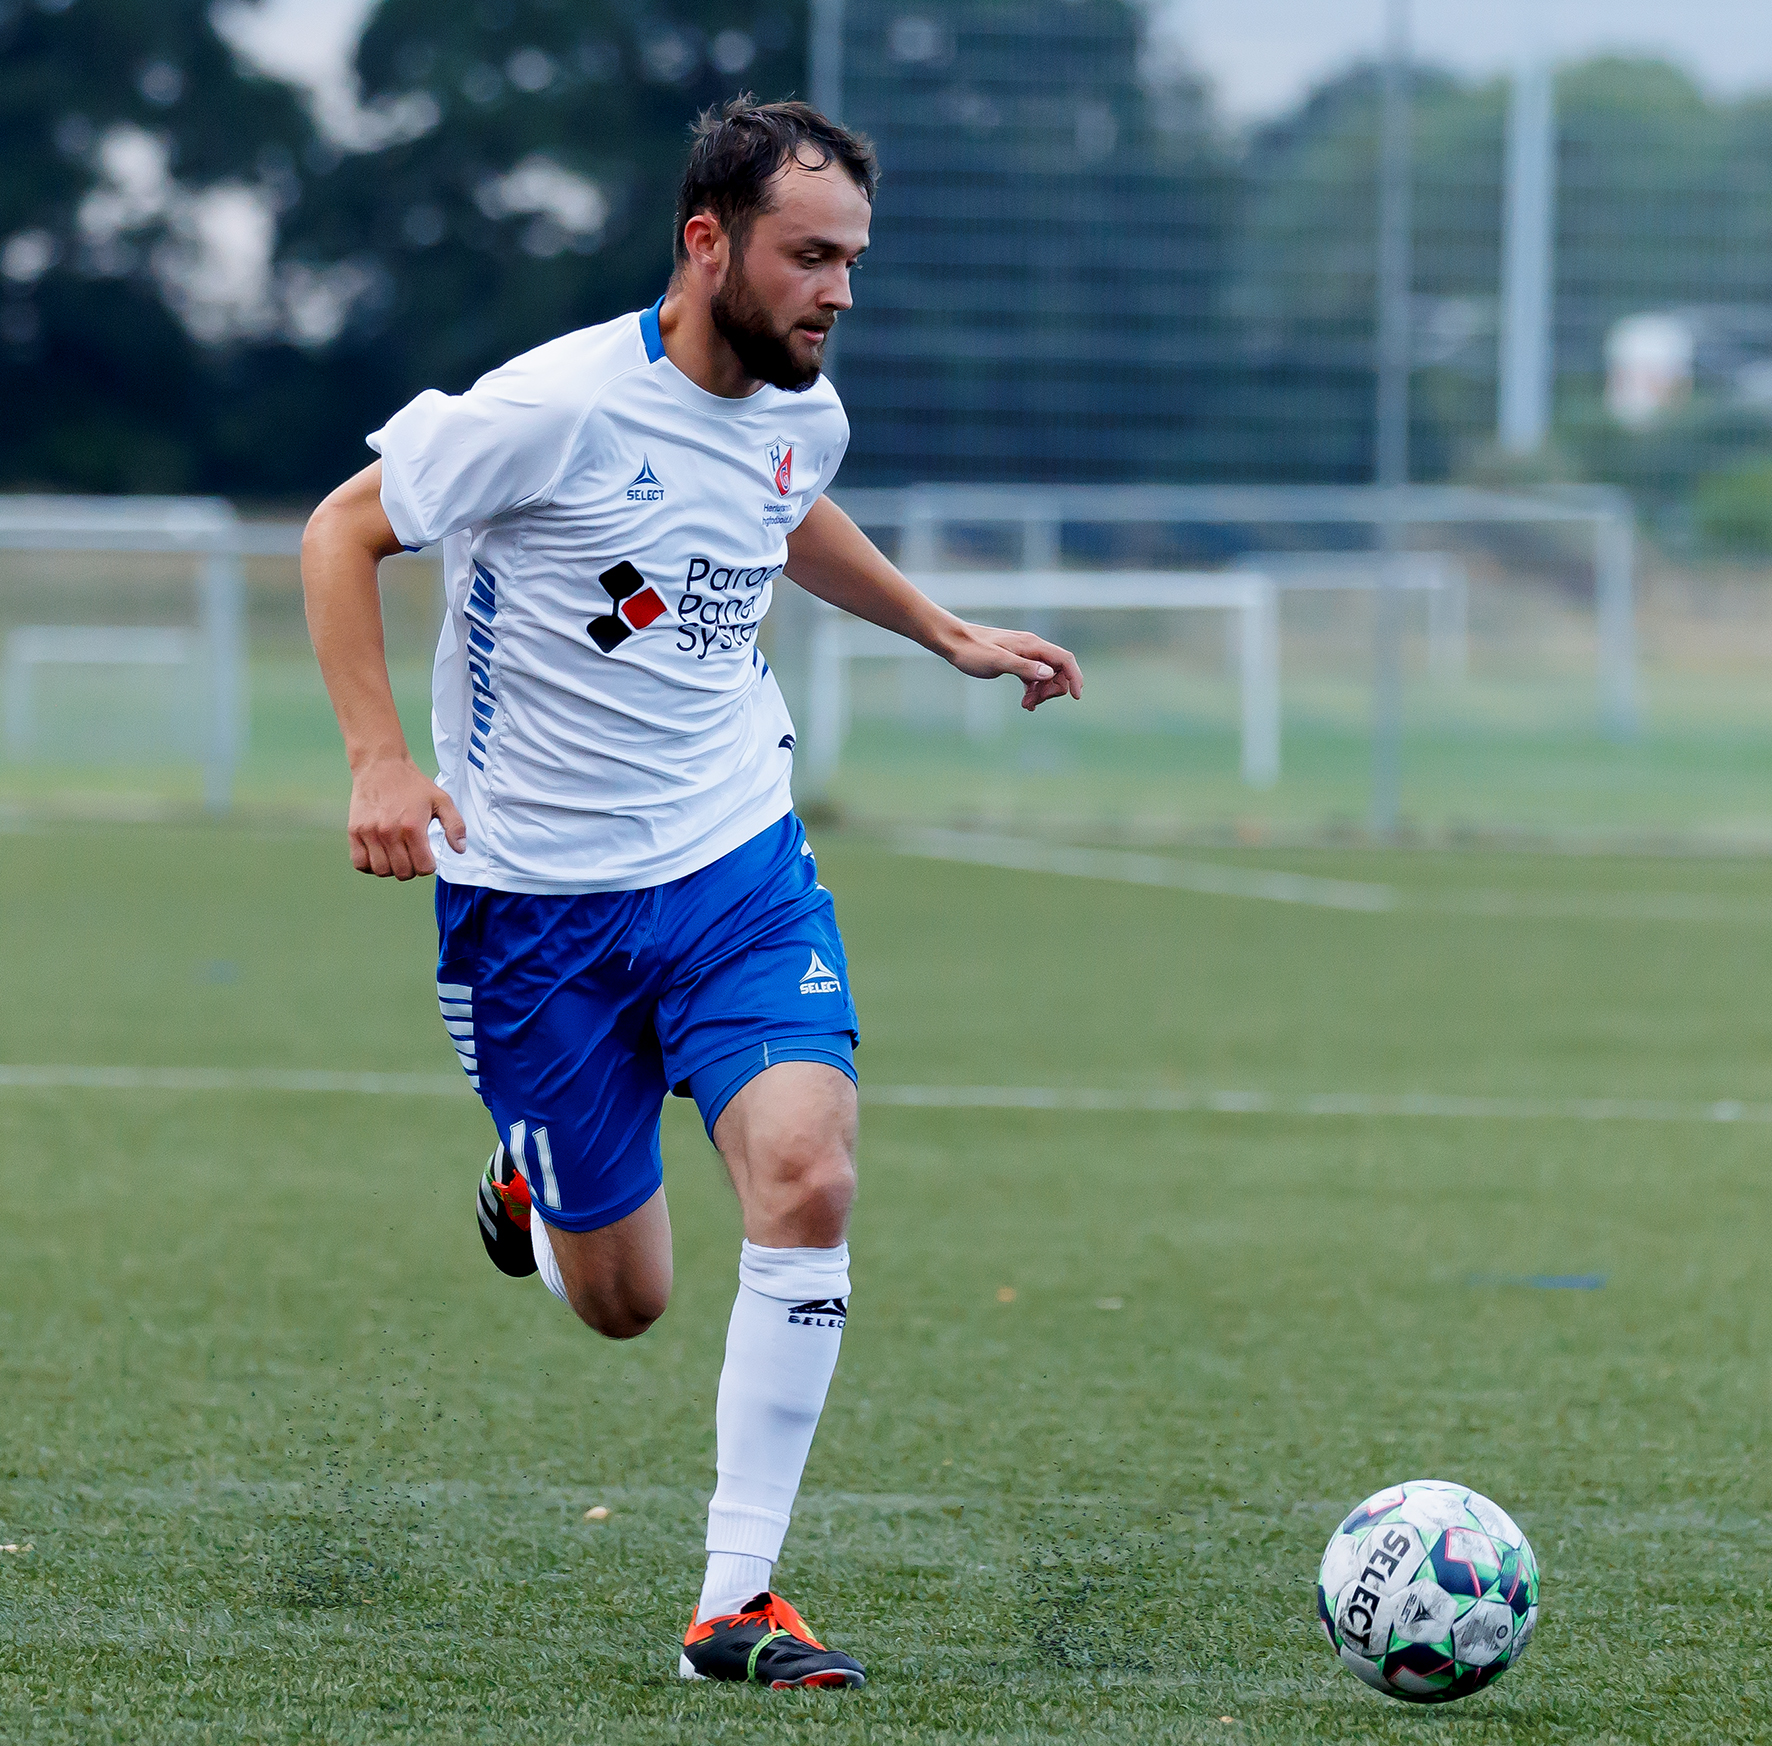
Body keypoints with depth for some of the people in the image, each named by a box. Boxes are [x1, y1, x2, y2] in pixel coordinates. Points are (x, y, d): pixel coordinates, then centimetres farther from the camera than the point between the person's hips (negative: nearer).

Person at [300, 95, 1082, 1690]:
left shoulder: (801, 411, 1)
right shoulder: (554, 408, -19)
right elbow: (343, 532, -9)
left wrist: (942, 631, 27)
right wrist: (380, 756, -19)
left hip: (739, 859, 4)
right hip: (537, 895, -4)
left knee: (808, 1183, -20)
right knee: (623, 1300, 4)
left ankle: (738, 1601, -12)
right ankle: (532, 1191, 43)